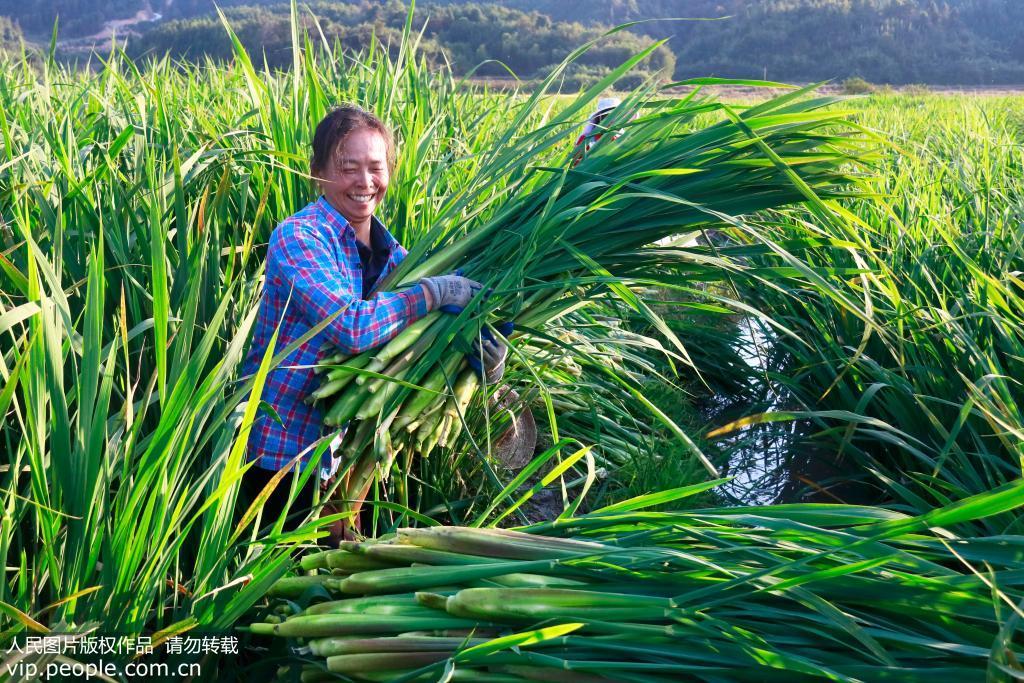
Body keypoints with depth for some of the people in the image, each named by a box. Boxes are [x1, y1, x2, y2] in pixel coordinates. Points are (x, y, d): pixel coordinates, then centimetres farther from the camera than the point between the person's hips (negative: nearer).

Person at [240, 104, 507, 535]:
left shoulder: (389, 253, 4)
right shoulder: (298, 237, -17)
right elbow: (352, 327, -30)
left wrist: (488, 356, -17)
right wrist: (436, 290, -23)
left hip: (338, 450, 6)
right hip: (280, 450, -6)